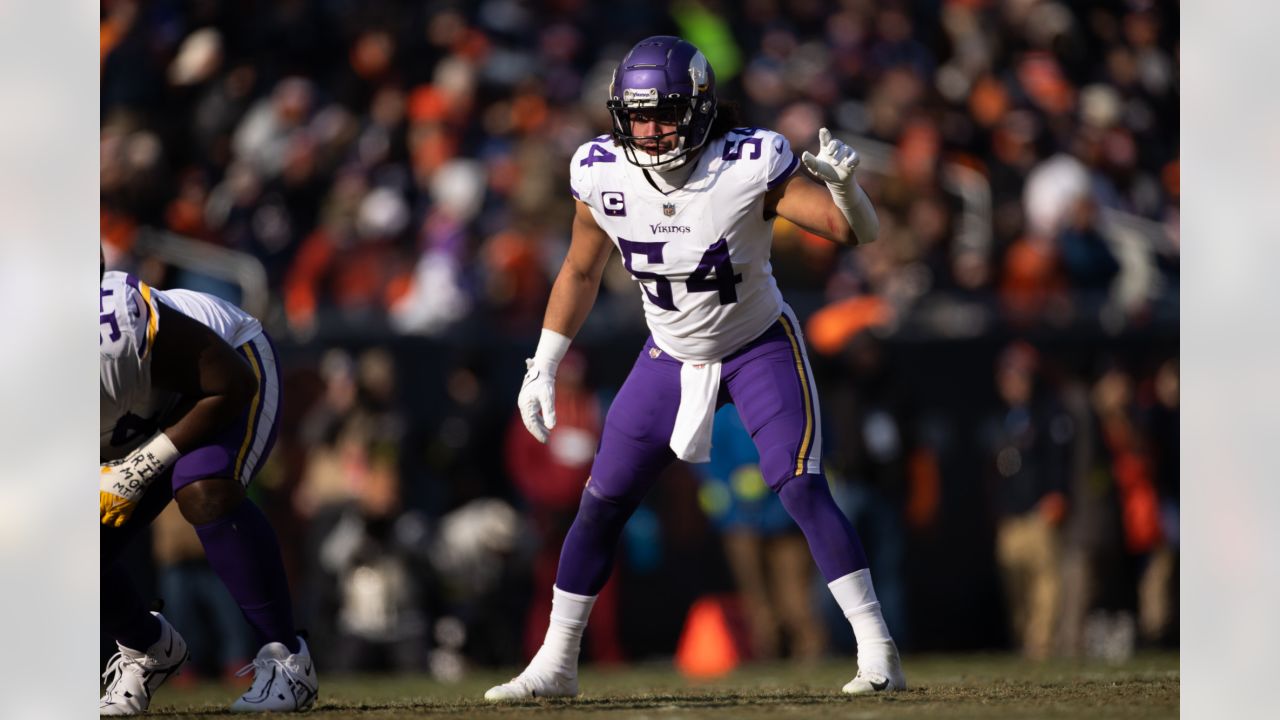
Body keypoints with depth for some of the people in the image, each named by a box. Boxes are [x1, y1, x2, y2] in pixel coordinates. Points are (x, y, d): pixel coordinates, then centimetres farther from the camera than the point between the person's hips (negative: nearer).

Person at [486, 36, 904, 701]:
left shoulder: (749, 167, -27)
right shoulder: (603, 176, -16)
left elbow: (859, 233, -25)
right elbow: (580, 273, 3)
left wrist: (843, 184, -47)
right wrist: (543, 367, 3)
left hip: (760, 347, -4)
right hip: (672, 354, 4)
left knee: (801, 490, -20)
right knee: (601, 505, 4)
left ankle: (878, 655, -16)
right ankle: (554, 665, 19)